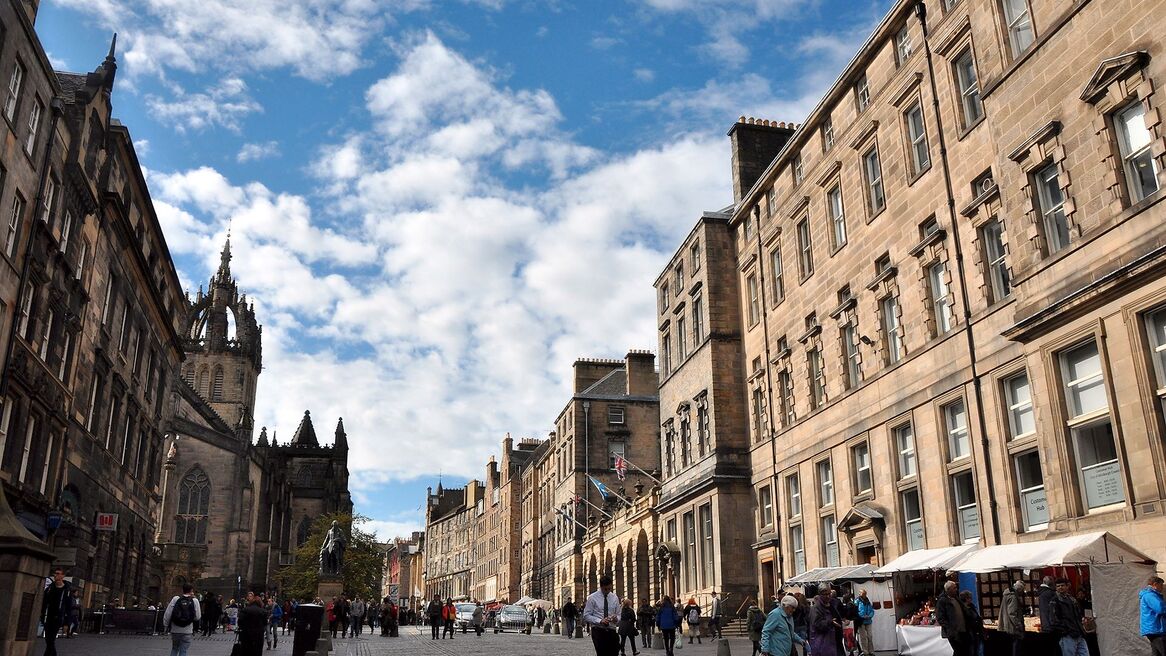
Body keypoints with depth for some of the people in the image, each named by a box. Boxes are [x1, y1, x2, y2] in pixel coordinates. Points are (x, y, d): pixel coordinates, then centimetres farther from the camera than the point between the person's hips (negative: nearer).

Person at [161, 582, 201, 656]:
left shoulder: (175, 599, -3)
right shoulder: (194, 601, -5)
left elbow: (167, 613, -4)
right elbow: (198, 617, -4)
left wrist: (165, 624, 10)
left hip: (175, 630, 2)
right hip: (187, 631, -2)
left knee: (174, 649, 20)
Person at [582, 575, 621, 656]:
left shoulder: (615, 598, 9)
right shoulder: (592, 597, -3)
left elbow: (618, 615, 14)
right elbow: (586, 616, -5)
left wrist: (616, 618, -11)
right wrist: (600, 621, -19)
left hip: (611, 631, 4)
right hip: (598, 631, -4)